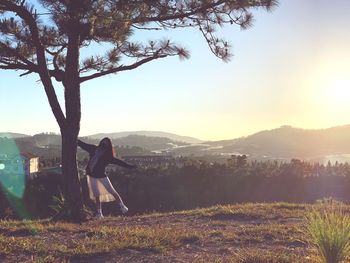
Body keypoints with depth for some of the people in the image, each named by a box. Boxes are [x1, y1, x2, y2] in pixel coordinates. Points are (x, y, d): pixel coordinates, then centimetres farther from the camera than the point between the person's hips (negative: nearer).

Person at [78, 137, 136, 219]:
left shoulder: (108, 156, -5)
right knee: (97, 195, 4)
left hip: (101, 175, -3)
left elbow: (118, 162, -10)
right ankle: (99, 213, 10)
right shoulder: (93, 149, 5)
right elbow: (82, 144, 13)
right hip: (91, 175, 3)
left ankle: (122, 206, 8)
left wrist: (129, 166, -18)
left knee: (112, 191, -7)